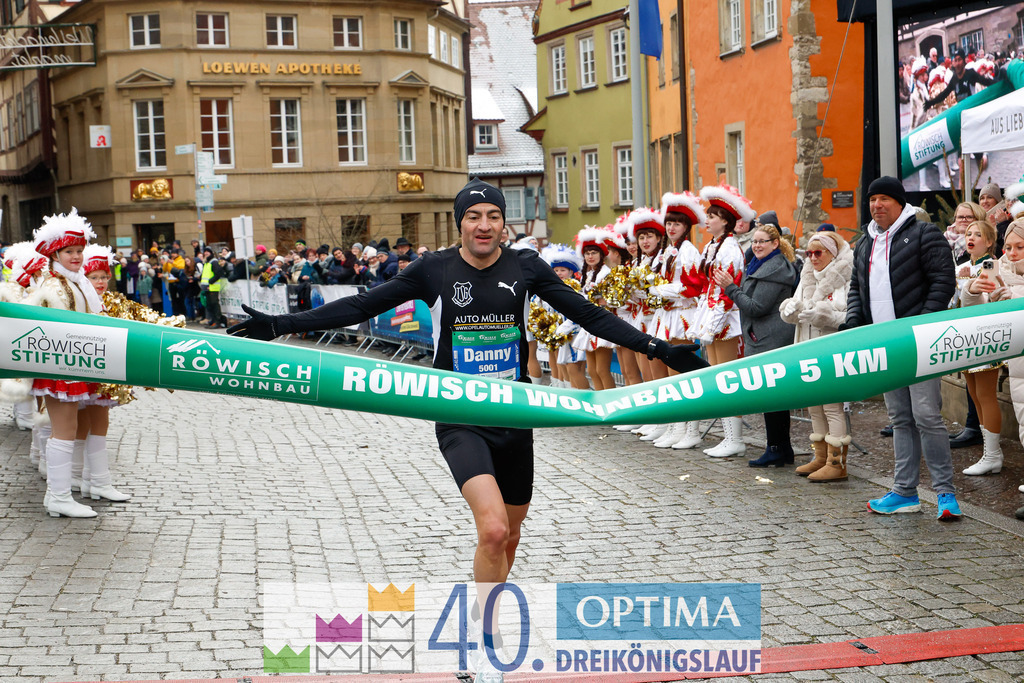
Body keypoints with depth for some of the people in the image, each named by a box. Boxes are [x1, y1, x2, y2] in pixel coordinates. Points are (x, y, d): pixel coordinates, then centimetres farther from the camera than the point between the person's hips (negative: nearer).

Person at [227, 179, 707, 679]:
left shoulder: (525, 267, 0)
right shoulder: (433, 270, -5)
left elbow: (589, 315, 5)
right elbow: (361, 306, -3)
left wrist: (657, 348, 1)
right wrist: (282, 325, -9)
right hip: (460, 419, -3)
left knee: (509, 535, 15)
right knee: (492, 529, -23)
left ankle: (481, 619, 41)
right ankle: (488, 639, -5)